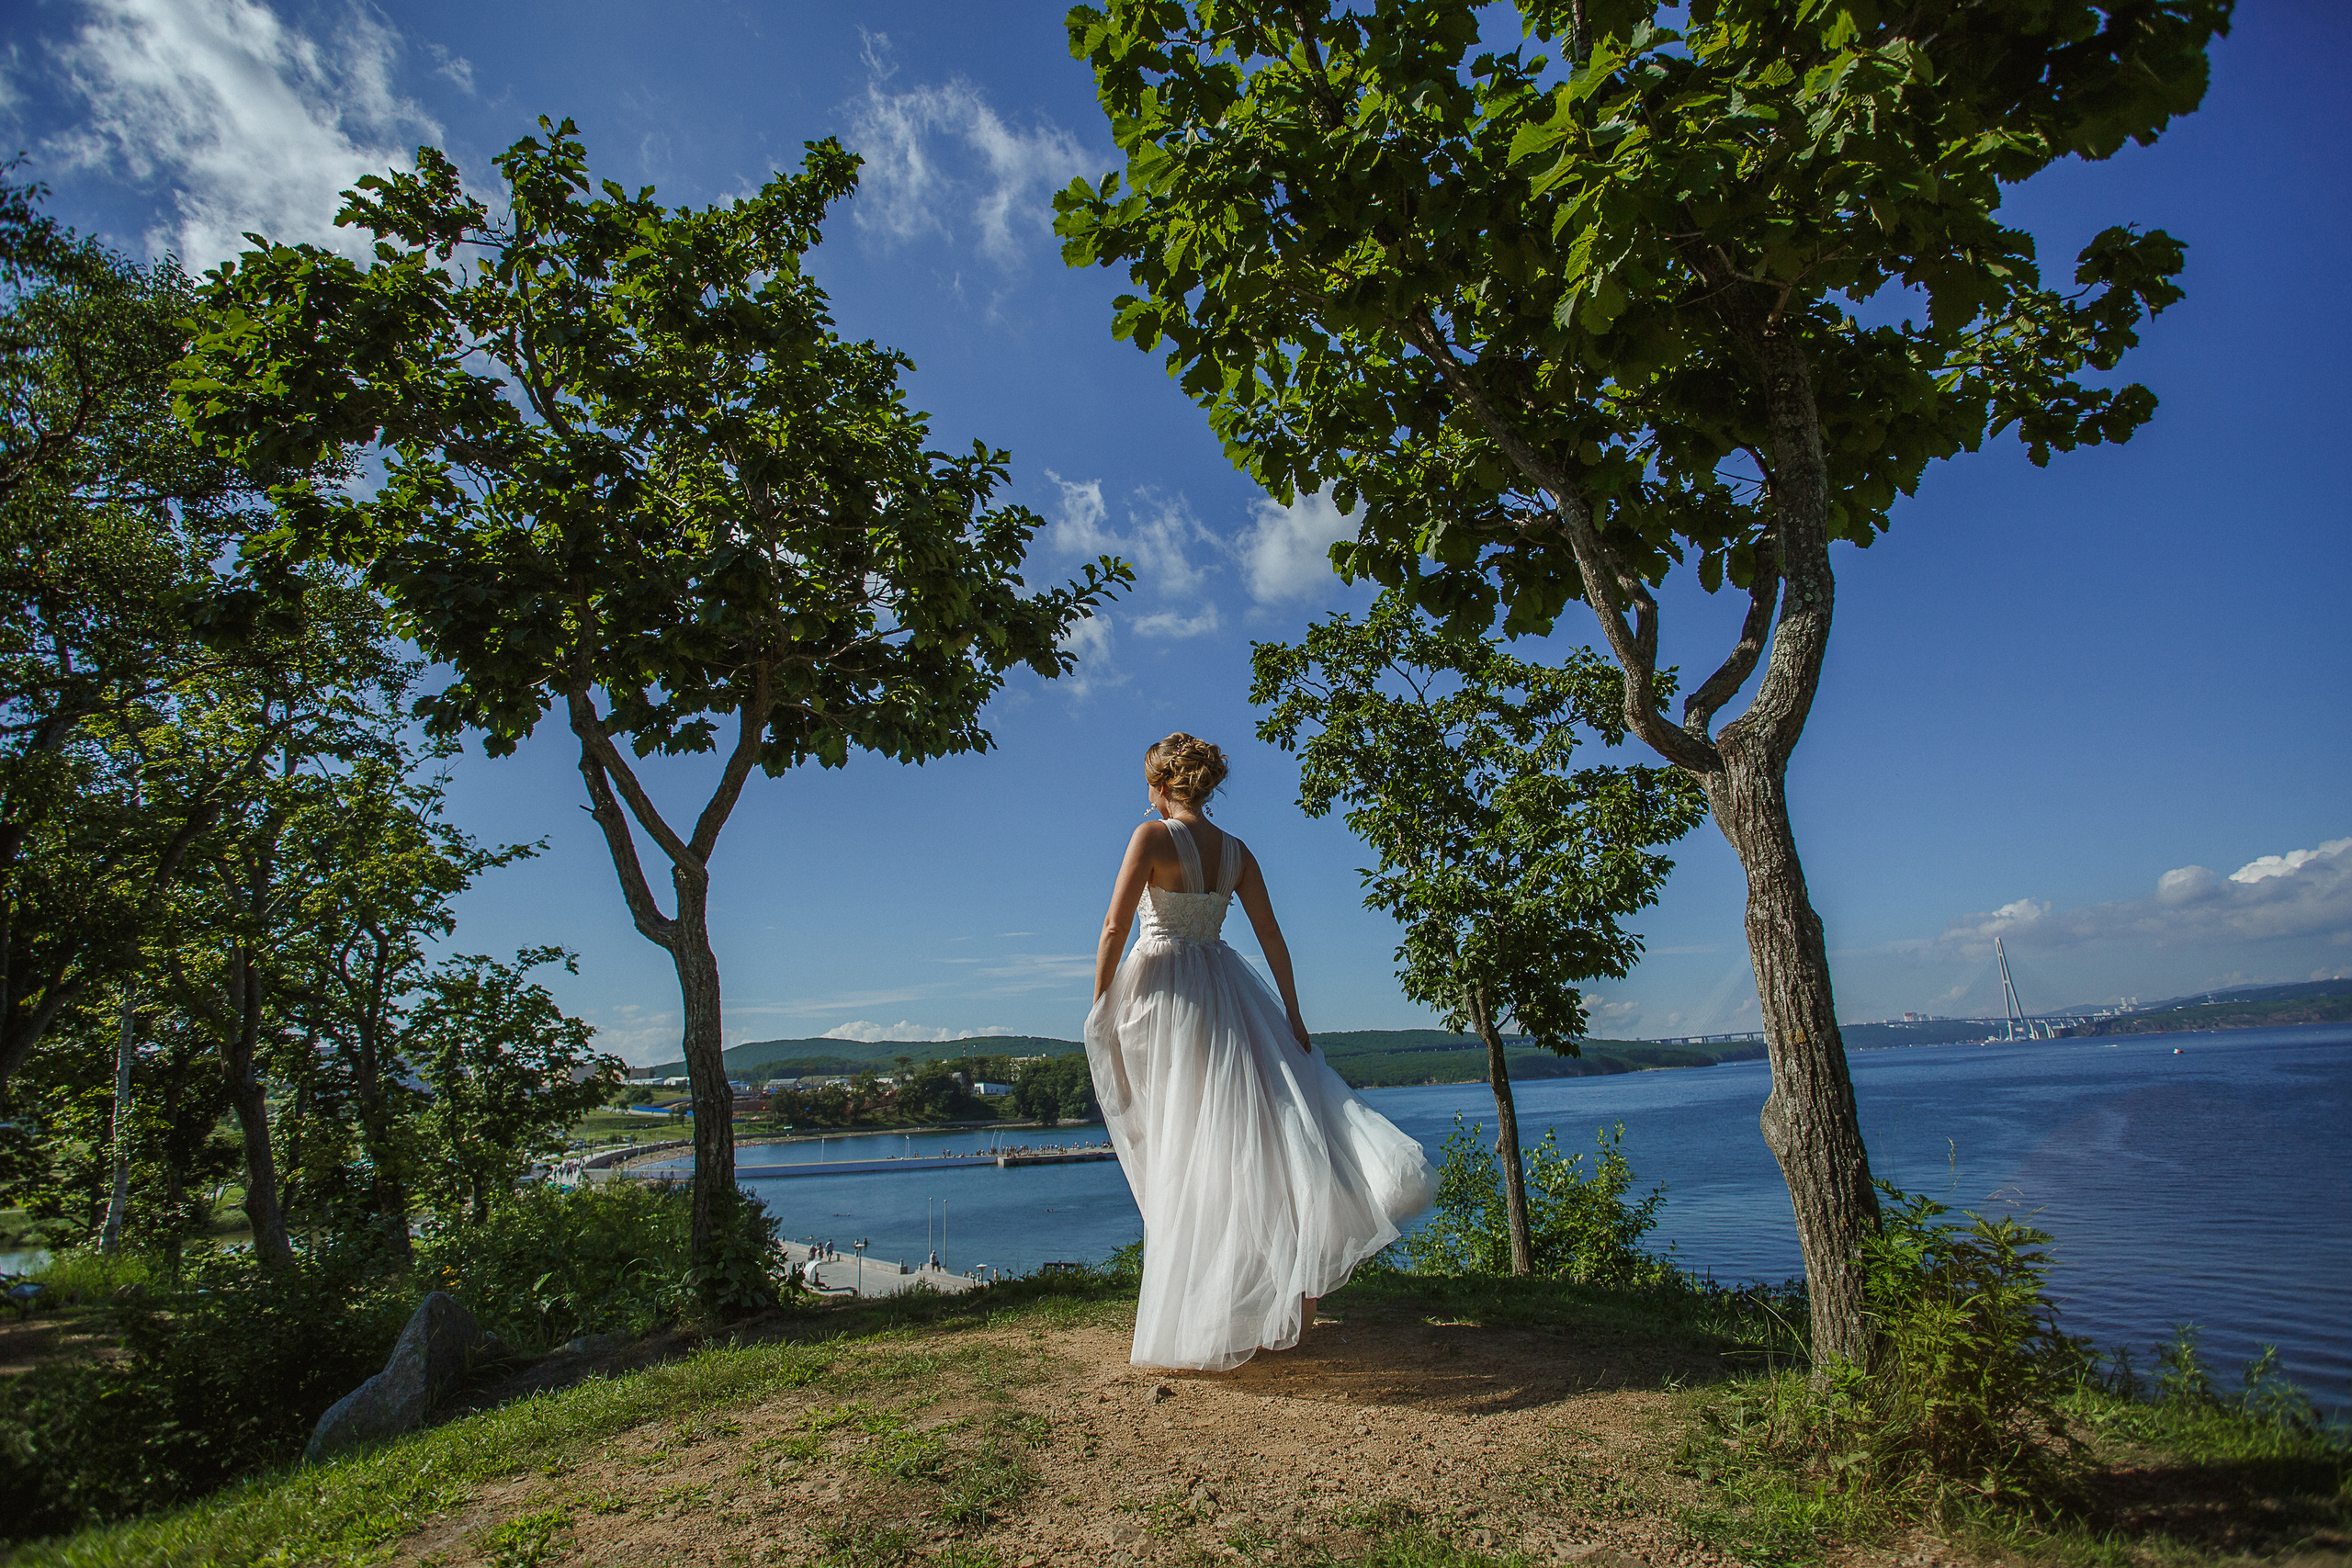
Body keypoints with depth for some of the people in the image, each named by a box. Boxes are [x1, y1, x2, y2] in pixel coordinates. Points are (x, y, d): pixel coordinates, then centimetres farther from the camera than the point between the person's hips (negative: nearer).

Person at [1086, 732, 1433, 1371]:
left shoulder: (1153, 835, -10)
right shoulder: (1237, 851, 6)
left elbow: (1114, 928, -13)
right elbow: (1273, 939, 7)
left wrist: (1100, 1006, -3)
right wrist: (1292, 1016, 11)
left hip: (1161, 989, -5)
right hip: (1222, 983, 5)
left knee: (1182, 1142, 3)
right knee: (1259, 1107, 10)